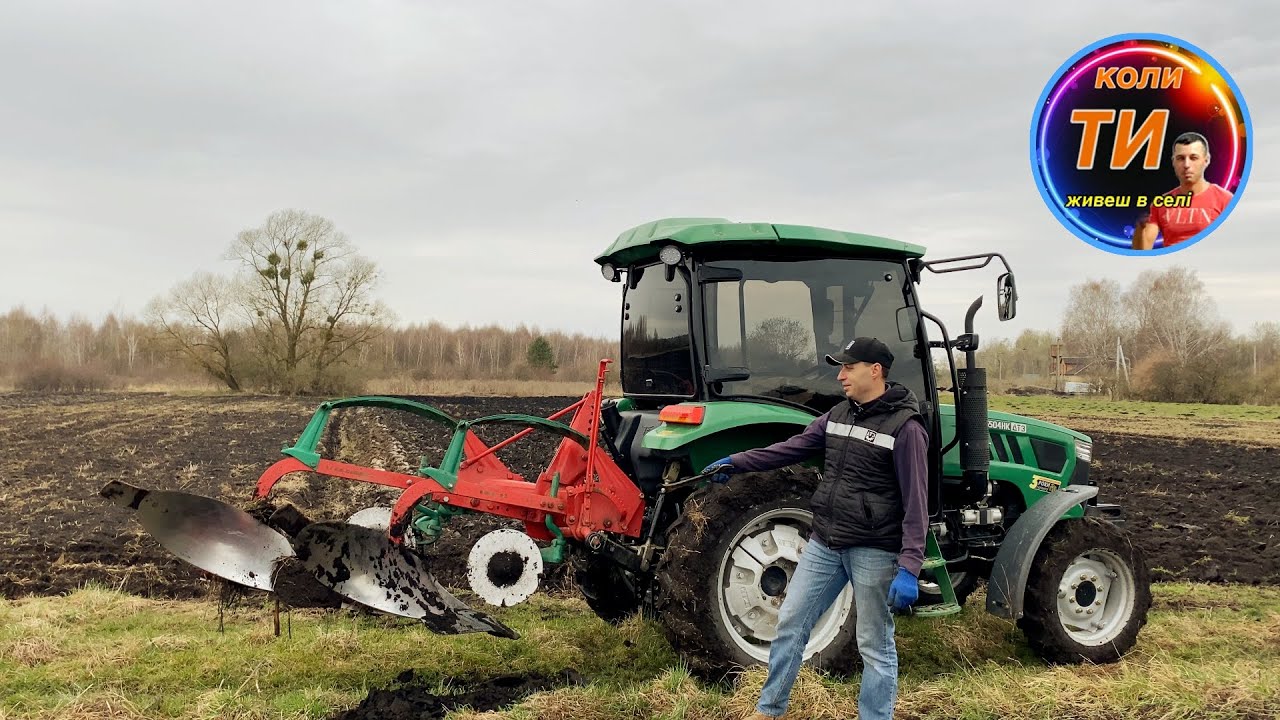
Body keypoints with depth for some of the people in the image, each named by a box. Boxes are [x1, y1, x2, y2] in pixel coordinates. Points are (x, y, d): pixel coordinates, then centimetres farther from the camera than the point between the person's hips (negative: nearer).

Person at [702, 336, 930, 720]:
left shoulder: (904, 427, -13)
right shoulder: (838, 416, 8)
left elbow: (915, 502, -16)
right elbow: (791, 448, 14)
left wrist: (909, 567, -21)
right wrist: (736, 462, 8)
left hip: (873, 551, -7)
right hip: (824, 544, 7)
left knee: (875, 646, 5)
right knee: (790, 622, 12)